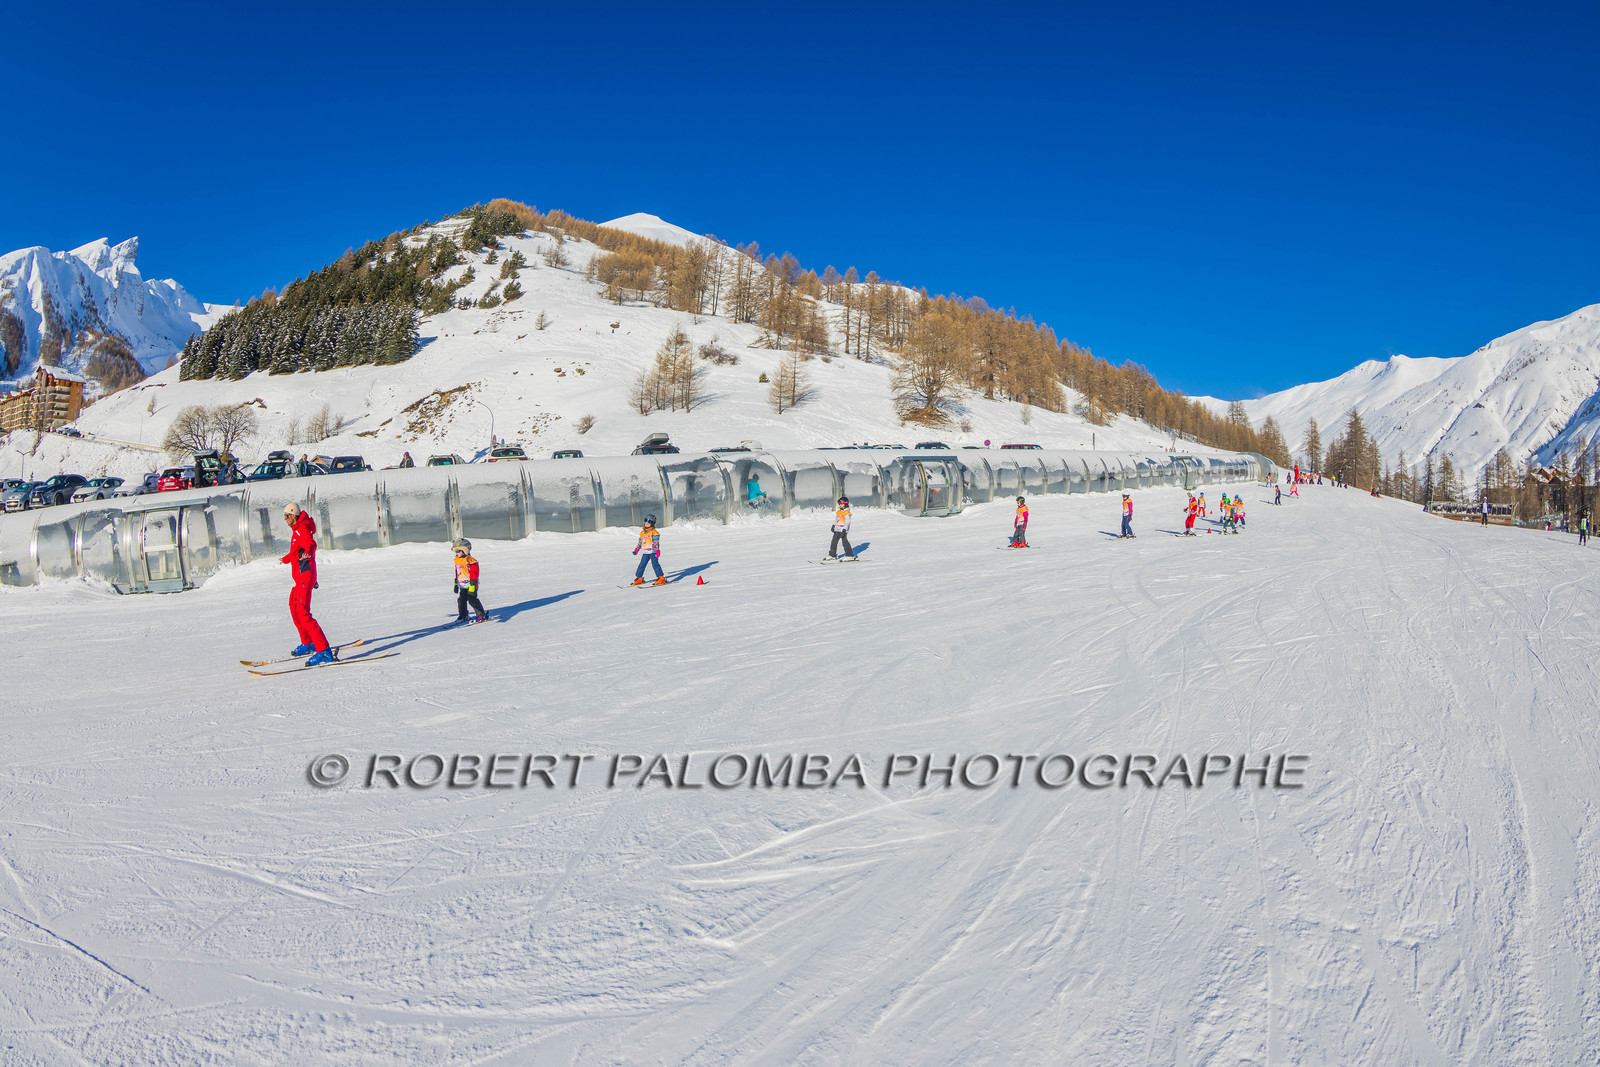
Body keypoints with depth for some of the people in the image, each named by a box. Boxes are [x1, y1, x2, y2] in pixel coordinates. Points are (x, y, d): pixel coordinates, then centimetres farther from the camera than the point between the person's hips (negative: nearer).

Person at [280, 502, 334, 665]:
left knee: (303, 613, -19)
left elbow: (311, 543, -37)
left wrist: (307, 553, -57)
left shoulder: (302, 529, -14)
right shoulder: (297, 530, 18)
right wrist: (286, 558, 53)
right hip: (300, 578, 11)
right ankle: (308, 644, 40)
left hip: (305, 577, -11)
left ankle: (324, 652, -25)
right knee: (294, 610, 24)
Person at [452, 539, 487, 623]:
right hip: (462, 586, 8)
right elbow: (457, 574, 24)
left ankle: (481, 614, -1)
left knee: (472, 599, -9)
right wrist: (456, 584, 23)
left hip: (470, 585, -8)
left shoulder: (470, 561, -14)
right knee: (461, 600, 5)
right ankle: (462, 615, 17)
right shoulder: (457, 561, 13)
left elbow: (474, 574, -16)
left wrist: (472, 585, -19)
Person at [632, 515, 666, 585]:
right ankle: (639, 578, 21)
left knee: (655, 564, -14)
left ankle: (661, 578, -14)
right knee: (642, 565, 9)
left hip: (653, 552, -7)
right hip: (645, 553, 7)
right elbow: (640, 542, 26)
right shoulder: (642, 533, 17)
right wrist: (636, 550, 21)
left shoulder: (654, 532, -5)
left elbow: (656, 542, -13)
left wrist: (657, 550, -22)